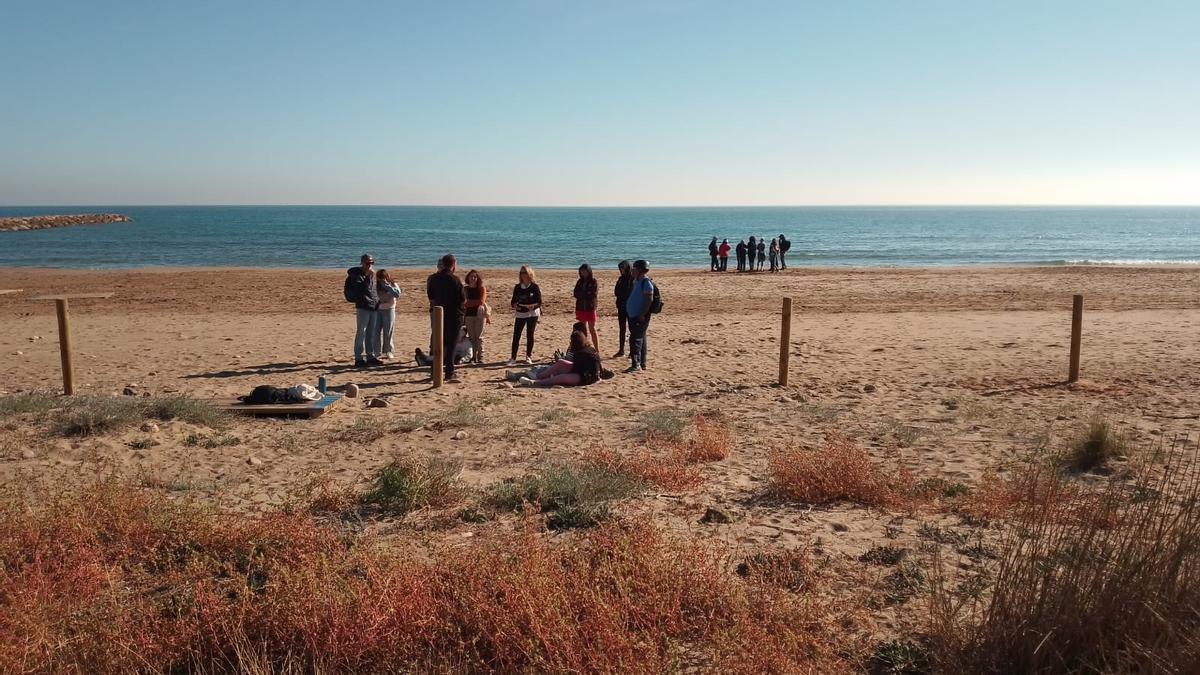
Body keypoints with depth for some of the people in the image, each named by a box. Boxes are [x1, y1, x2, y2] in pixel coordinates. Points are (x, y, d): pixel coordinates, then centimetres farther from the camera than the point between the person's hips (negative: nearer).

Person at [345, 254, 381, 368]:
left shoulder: (372, 275, 16)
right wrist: (367, 276, -25)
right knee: (361, 332, -6)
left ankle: (371, 356, 20)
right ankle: (359, 358, -4)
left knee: (372, 334, 13)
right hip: (363, 307, -8)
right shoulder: (357, 274, -8)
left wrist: (377, 302, 18)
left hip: (373, 307, 8)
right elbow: (360, 288, -22)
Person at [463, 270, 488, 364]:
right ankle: (473, 357, 7)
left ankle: (480, 357, 1)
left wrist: (468, 304, -7)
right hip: (469, 315, 2)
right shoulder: (465, 289, 9)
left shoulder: (482, 288, 2)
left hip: (480, 314, -2)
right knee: (471, 337, 3)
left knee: (479, 337, -1)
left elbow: (482, 301, -8)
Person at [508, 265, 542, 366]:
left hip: (532, 313, -2)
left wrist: (533, 305, -26)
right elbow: (513, 301, 6)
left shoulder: (534, 286, -5)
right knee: (516, 335, -4)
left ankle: (528, 357, 14)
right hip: (520, 313, 2)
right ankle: (513, 358, -1)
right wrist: (514, 305, -16)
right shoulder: (517, 287, 4)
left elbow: (539, 302, -8)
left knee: (530, 335, 3)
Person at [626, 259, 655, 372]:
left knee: (635, 339, -14)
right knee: (640, 340, 14)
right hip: (634, 316, 10)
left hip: (640, 317, -10)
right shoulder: (637, 282, 16)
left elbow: (649, 300, -21)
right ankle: (642, 364, 21)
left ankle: (636, 364, -16)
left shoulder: (646, 282, -14)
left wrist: (642, 315, -23)